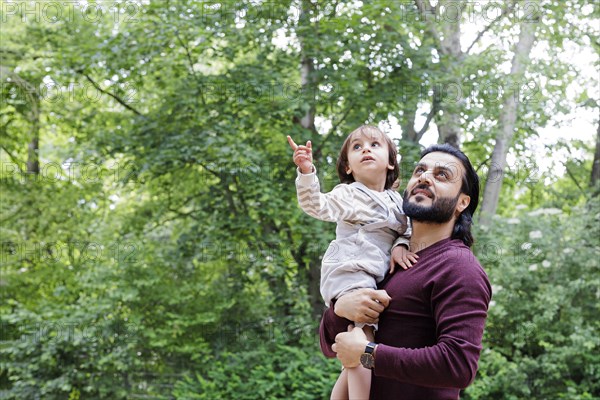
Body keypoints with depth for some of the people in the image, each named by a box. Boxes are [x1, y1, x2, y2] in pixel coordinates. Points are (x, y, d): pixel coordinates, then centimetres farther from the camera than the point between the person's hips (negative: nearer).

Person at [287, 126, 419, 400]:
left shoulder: (396, 199, 19)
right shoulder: (348, 193, 1)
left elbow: (405, 230, 22)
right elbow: (316, 205, -13)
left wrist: (400, 246, -1)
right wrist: (306, 172, -29)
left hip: (375, 279, 7)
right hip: (350, 274, -7)